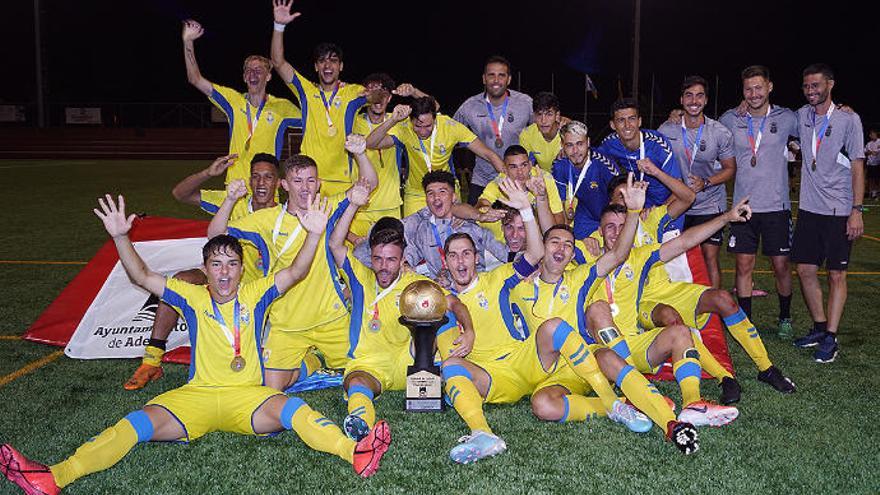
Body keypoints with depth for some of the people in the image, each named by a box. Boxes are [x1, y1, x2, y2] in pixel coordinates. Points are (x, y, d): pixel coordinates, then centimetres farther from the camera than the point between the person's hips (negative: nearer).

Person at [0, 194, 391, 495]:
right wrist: (120, 238, -12)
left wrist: (314, 234, -21)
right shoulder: (193, 298, 7)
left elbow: (295, 273, -6)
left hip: (248, 397, -1)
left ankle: (355, 452, -47)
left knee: (293, 410, -30)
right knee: (139, 423, -20)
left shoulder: (255, 295, 5)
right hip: (196, 394, 1)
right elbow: (142, 277, 2)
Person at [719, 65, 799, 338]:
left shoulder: (786, 118, 1)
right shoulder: (730, 119, 3)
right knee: (744, 266, 3)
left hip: (776, 206, -1)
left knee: (781, 266, 6)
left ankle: (785, 317, 27)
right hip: (743, 205, 1)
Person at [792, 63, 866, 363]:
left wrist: (856, 210, -12)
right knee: (805, 270, 7)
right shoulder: (801, 116, 6)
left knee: (837, 274, 0)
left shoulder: (848, 119, -5)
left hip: (839, 211, -5)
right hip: (809, 208, 5)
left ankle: (831, 338, 6)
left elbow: (857, 166, -6)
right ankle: (820, 327, 23)